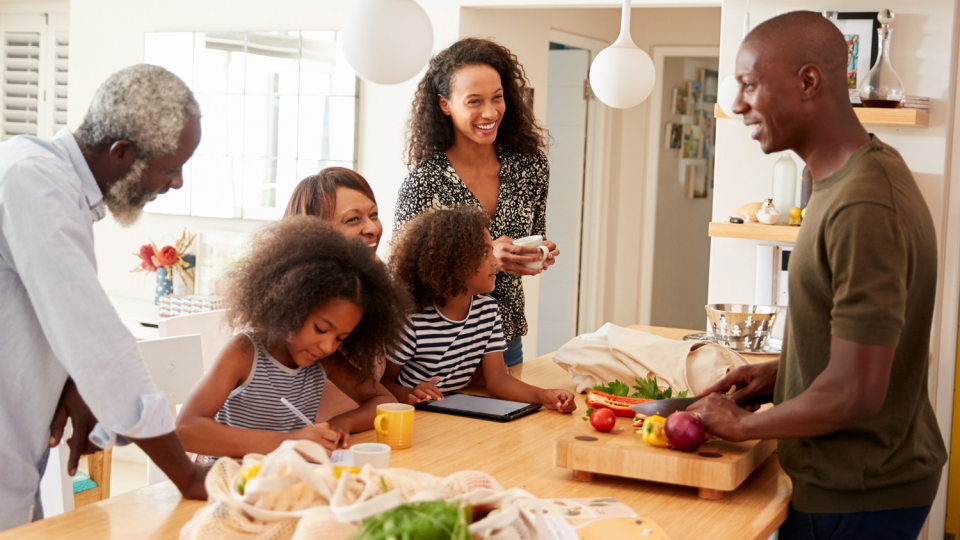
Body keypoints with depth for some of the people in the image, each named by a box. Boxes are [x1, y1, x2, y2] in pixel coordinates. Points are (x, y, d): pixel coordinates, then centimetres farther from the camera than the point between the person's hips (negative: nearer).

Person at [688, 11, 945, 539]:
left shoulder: (863, 208, -27)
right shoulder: (867, 170, 5)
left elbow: (856, 394, -27)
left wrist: (742, 424, -13)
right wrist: (780, 371, 7)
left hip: (858, 496, -9)